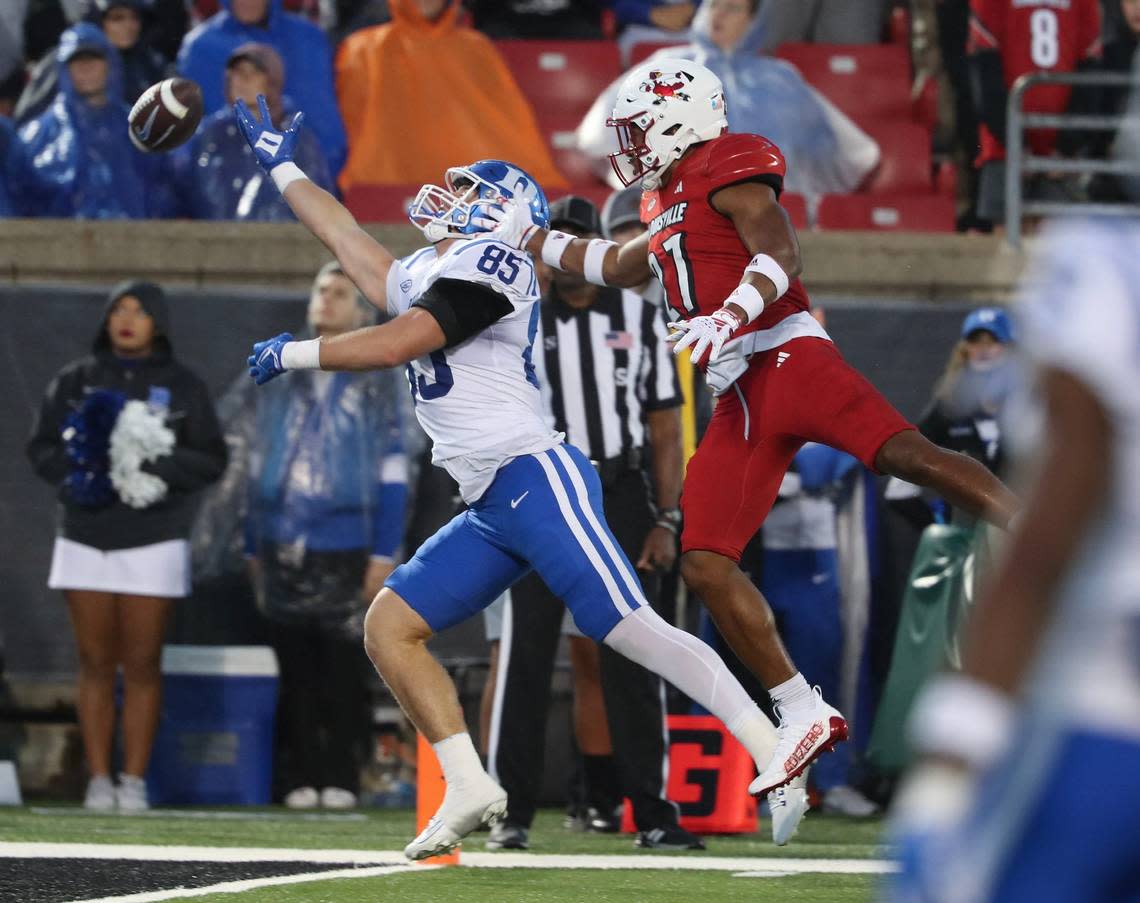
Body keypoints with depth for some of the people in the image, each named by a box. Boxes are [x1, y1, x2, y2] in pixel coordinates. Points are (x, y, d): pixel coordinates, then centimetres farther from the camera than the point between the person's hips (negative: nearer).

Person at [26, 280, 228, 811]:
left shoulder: (182, 386, 4)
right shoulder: (75, 381, 9)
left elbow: (212, 460, 1)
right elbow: (41, 448, 7)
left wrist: (160, 463, -16)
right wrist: (80, 468, -12)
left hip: (153, 543, -1)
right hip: (85, 540, 1)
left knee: (141, 666, -2)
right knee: (96, 664, 1)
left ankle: (134, 780, 3)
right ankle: (98, 779, 5)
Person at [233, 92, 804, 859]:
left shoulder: (489, 262, -6)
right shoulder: (423, 276, 21)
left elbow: (394, 345, -14)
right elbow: (349, 241, 38)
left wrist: (293, 353, -2)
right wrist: (283, 169, 45)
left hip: (537, 479, -10)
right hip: (490, 512, 10)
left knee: (630, 628, -18)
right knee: (389, 625, 2)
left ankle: (775, 750, -18)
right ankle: (471, 789, -1)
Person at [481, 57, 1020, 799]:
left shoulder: (727, 168, 0)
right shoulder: (672, 204, 27)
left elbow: (780, 255, -15)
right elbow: (619, 269, 46)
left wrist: (727, 317, -30)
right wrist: (527, 238, 46)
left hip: (784, 359, -9)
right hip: (743, 399, 9)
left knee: (904, 454, -30)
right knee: (706, 563, -2)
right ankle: (804, 717, -3)